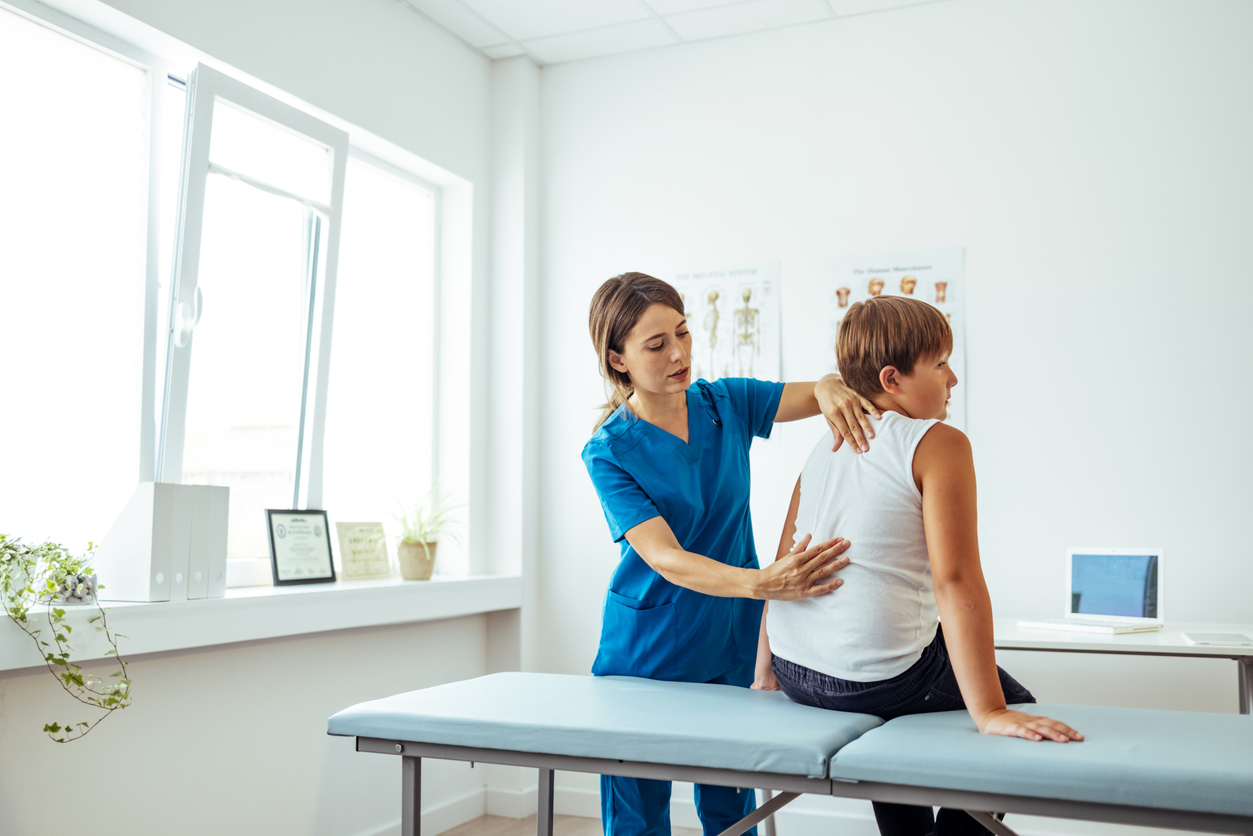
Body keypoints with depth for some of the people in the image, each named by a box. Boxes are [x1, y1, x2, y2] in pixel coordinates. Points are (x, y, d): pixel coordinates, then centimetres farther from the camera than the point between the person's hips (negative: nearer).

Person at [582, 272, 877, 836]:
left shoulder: (726, 403, -2)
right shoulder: (610, 452, -15)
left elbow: (811, 394, -9)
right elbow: (665, 558, -25)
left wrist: (831, 389, -34)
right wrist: (762, 584, -41)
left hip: (731, 644, 3)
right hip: (646, 652, -3)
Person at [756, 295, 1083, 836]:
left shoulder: (823, 451, 11)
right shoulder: (939, 444, -10)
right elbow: (955, 580, -20)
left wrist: (765, 672, 20)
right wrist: (989, 712, -20)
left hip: (795, 674, 7)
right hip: (878, 680, -7)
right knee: (1018, 704, 19)